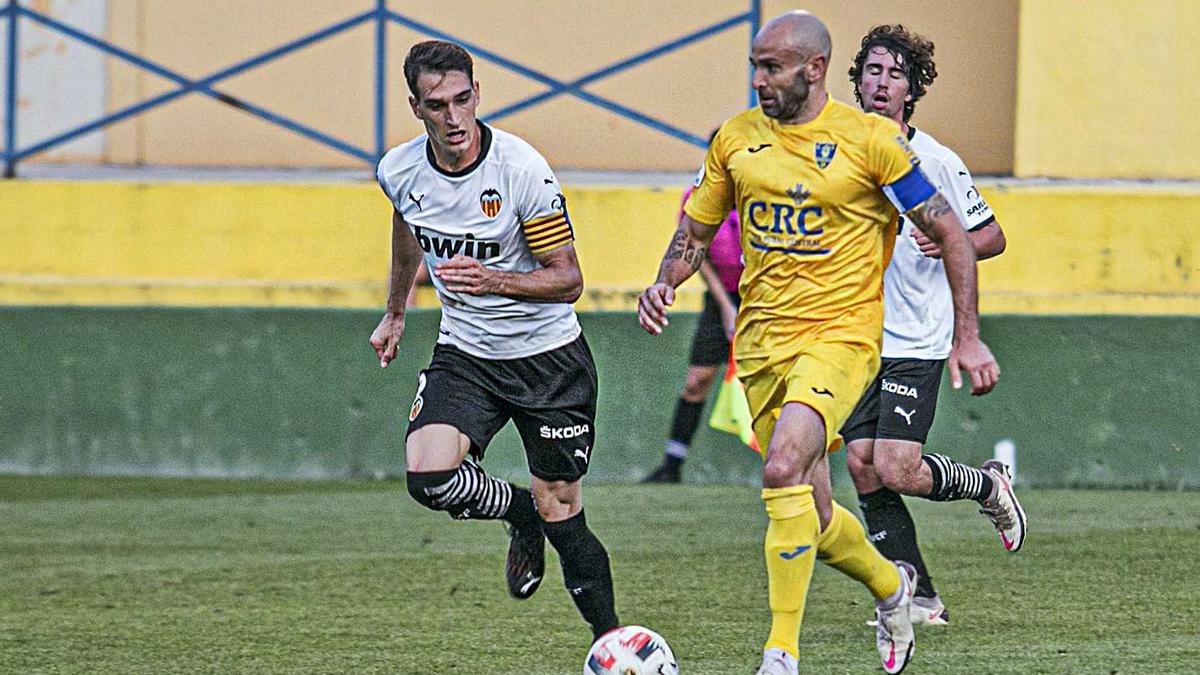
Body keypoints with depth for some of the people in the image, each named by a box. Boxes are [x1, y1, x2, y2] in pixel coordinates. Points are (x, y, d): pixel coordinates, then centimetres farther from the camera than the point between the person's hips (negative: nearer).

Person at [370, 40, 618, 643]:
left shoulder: (523, 170, -21)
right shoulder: (400, 171, -7)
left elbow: (568, 280, -15)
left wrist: (496, 282, -32)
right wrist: (395, 312, 31)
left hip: (548, 355, -3)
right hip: (464, 355, 3)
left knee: (560, 515, -2)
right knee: (428, 475, -21)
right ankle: (520, 513, 10)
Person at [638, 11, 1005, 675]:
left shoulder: (871, 140, -8)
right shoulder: (737, 137, 5)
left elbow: (950, 233, -3)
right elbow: (696, 230, 17)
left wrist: (968, 338, -6)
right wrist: (664, 283, -3)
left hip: (841, 335, -5)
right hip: (760, 341, 5)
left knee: (783, 468, -28)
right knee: (813, 518, 9)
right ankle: (890, 584, 42)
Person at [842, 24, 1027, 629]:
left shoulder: (936, 161, -6)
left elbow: (992, 237, 2)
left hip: (916, 341, -4)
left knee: (895, 470, -13)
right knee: (862, 465, -2)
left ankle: (987, 485, 18)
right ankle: (920, 600, 8)